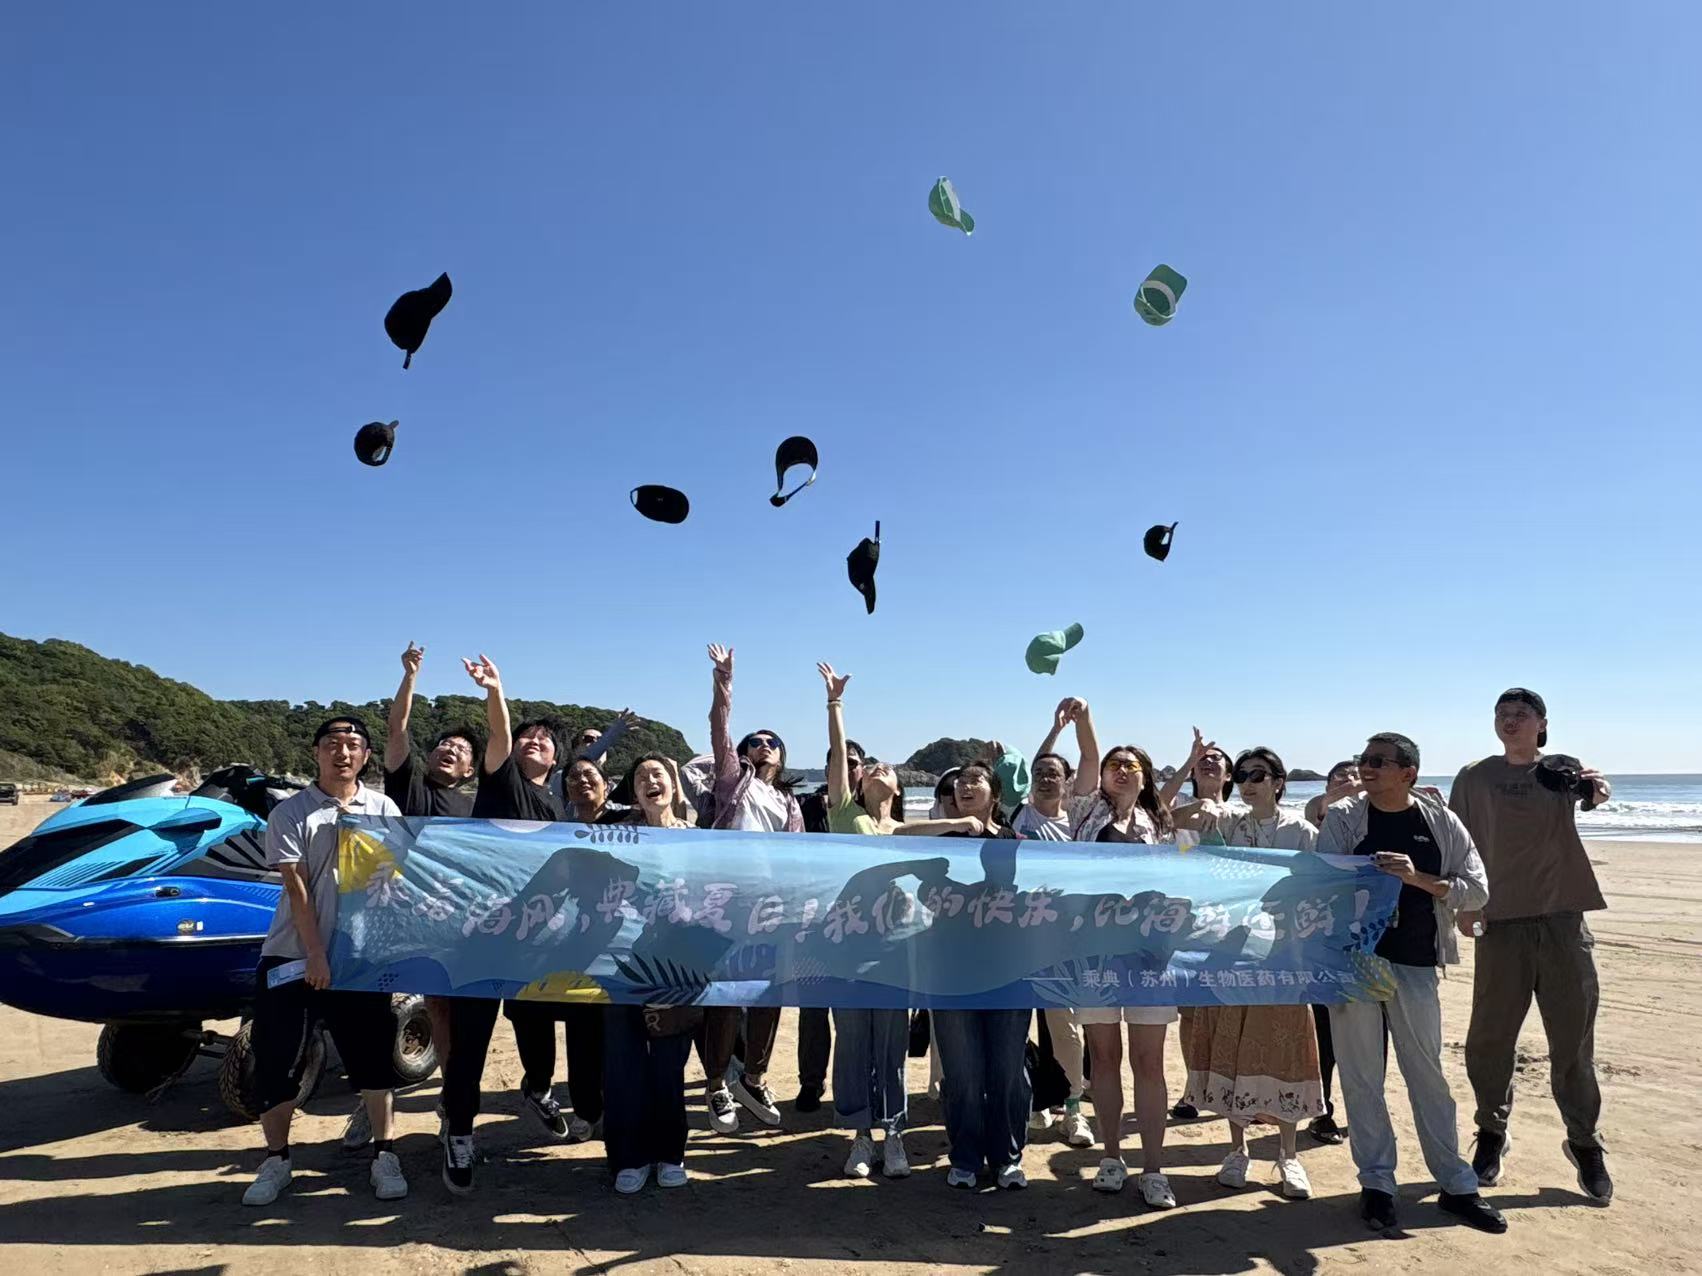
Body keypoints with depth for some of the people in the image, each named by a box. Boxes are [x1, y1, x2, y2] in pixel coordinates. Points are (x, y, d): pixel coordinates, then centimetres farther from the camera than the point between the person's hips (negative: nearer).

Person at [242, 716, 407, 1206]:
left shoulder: (383, 809, 3)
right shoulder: (290, 813, -2)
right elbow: (296, 887, -8)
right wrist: (315, 955, -14)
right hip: (292, 955, -1)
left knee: (373, 1055, 4)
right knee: (276, 1059, 4)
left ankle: (384, 1156, 16)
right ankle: (276, 1160, 21)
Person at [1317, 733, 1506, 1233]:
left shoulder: (1442, 823, 3)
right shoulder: (1343, 818, 0)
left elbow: (1477, 890, -2)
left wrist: (1418, 878, -17)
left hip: (1415, 965, 1)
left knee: (1428, 1074, 10)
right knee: (1361, 1076, 5)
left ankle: (1456, 1186, 22)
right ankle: (1376, 1185, 17)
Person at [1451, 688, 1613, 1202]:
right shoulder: (1474, 778, 4)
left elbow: (1591, 788, -10)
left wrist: (1597, 787, -33)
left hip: (1563, 919, 1)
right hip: (1501, 922, 0)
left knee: (1573, 1039, 8)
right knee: (1490, 1039, 4)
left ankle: (1584, 1140, 26)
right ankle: (1492, 1133, 24)